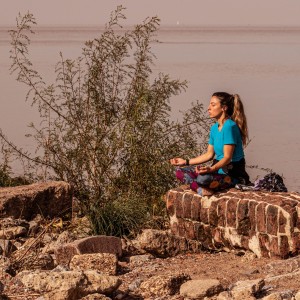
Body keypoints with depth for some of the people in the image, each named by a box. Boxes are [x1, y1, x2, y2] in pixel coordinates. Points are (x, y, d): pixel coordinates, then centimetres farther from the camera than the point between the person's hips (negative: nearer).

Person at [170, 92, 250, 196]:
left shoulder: (230, 127, -16)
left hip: (232, 173, -10)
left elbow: (227, 158, -21)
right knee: (180, 171, -4)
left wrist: (211, 169, -37)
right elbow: (209, 154, 17)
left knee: (203, 178, -39)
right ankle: (202, 189, -28)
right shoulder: (214, 128, 12)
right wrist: (186, 162, 15)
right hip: (218, 169, 10)